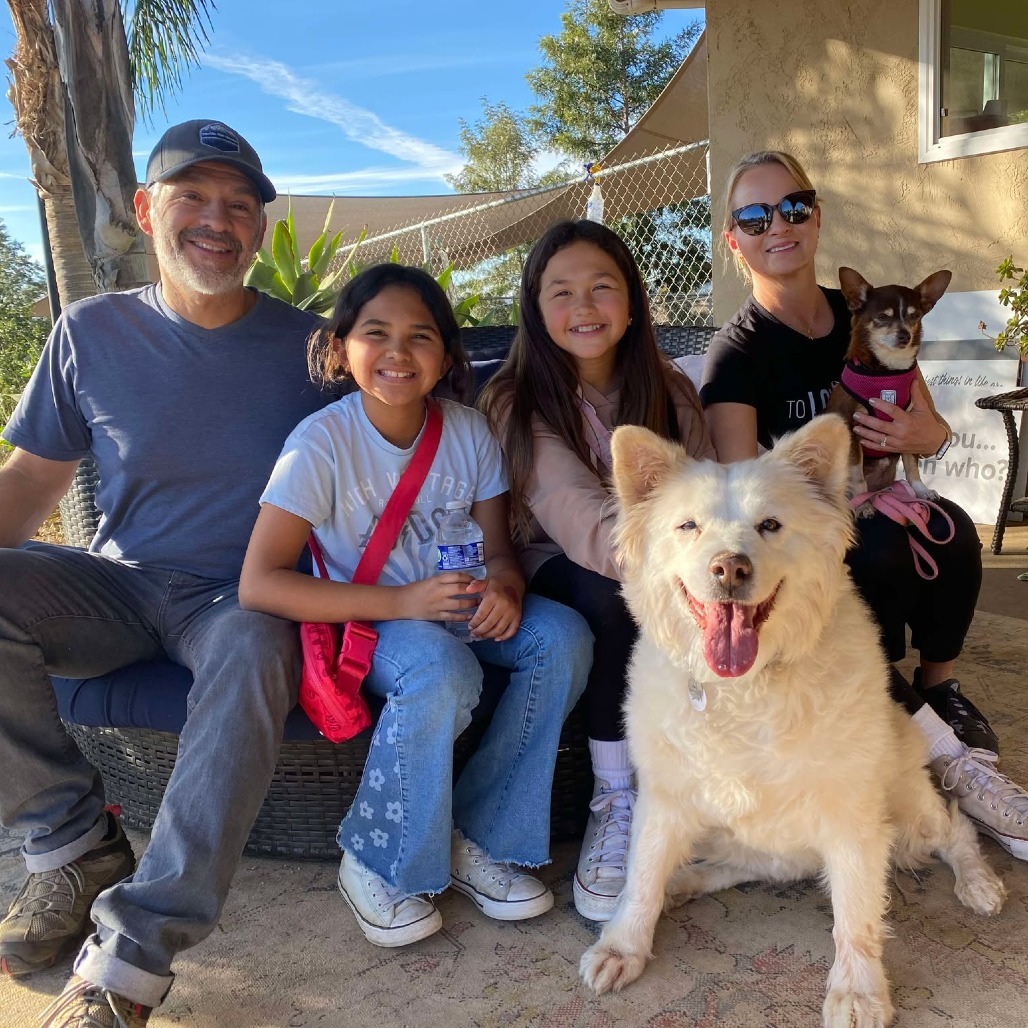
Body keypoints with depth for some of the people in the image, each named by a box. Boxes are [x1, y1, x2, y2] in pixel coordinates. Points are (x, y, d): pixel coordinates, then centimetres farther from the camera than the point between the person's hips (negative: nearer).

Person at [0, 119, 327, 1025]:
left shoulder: (310, 346, 0)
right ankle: (74, 844, -6)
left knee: (254, 649, -37)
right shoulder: (93, 332, 3)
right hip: (119, 584, 3)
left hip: (244, 597, -2)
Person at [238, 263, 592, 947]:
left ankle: (477, 839, -6)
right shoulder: (323, 442, -17)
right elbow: (258, 585, -22)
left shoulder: (469, 430, -5)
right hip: (361, 620, -5)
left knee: (565, 635, -20)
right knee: (444, 671, -35)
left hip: (453, 609, 5)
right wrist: (403, 601, -30)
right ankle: (376, 864, -8)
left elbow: (499, 546, 2)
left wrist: (504, 587, -25)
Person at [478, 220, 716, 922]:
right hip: (557, 573, -3)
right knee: (616, 587, -35)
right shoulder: (519, 404, -11)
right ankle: (616, 801, -20)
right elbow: (585, 524, -29)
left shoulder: (670, 390, 3)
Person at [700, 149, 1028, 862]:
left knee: (952, 529, -28)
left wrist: (924, 435, -13)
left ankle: (940, 691, -5)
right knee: (884, 553, -34)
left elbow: (936, 429, 11)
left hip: (873, 508, 5)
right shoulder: (738, 353, -11)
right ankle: (952, 757, -17)